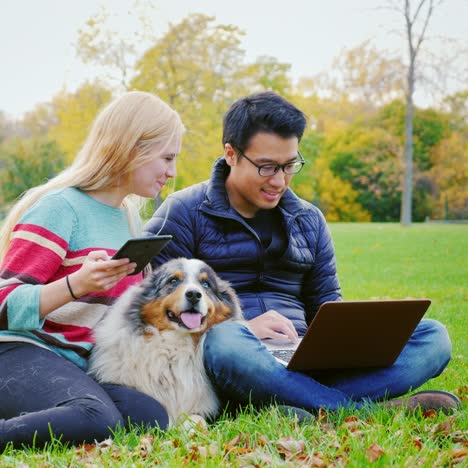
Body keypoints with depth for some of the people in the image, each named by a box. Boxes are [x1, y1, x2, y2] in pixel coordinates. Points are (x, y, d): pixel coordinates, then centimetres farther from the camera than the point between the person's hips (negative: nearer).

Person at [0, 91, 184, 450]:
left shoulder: (129, 218, 17)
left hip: (81, 366, 8)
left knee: (154, 418, -23)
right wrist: (77, 284, -27)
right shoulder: (60, 207, -8)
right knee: (97, 421, -37)